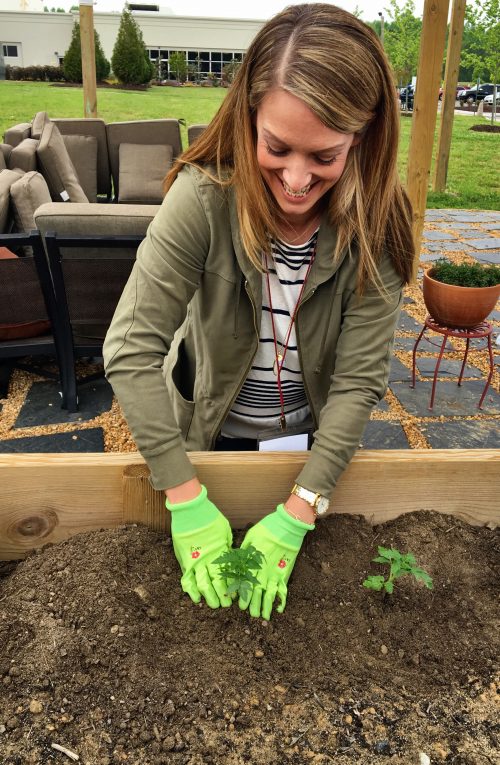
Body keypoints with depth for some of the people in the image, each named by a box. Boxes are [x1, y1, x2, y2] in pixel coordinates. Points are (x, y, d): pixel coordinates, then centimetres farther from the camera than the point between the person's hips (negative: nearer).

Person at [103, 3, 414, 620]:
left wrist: (299, 511, -28)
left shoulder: (376, 227, -23)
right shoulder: (204, 198, -28)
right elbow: (130, 350, -30)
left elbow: (359, 379, -22)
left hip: (314, 436, 2)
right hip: (211, 430, -1)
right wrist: (187, 499, -31)